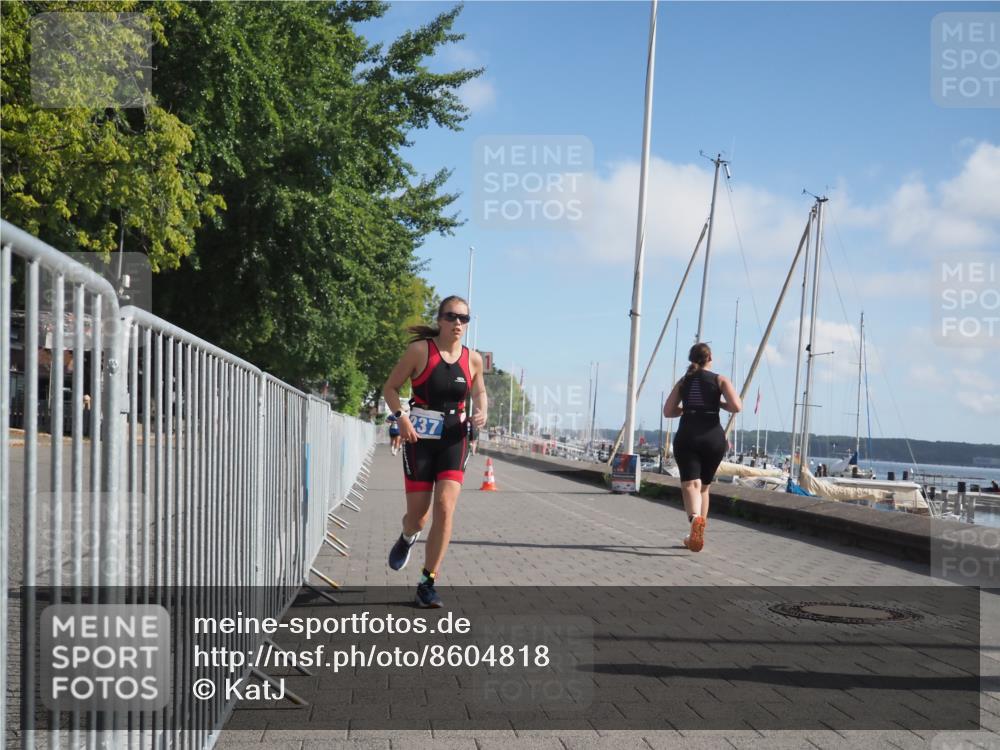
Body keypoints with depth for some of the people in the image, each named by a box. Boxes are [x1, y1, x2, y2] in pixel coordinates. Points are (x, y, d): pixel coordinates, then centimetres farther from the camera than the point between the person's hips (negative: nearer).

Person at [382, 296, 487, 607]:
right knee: (418, 515, 1)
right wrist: (401, 416, -17)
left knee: (445, 507, -14)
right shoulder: (420, 350, -6)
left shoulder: (473, 359, 4)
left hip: (454, 438, 2)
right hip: (420, 437, -2)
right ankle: (407, 538, 42)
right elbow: (390, 388, -1)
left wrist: (481, 413, 0)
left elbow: (479, 392, 22)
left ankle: (428, 583, -4)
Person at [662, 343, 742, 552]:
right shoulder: (720, 380, 6)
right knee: (704, 486, 16)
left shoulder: (683, 382, 14)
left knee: (690, 484, -12)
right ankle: (697, 535, 19)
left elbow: (668, 412, 12)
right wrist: (720, 404, 11)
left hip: (687, 436, 0)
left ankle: (695, 518, -43)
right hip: (713, 436, 0)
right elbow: (736, 406, -8)